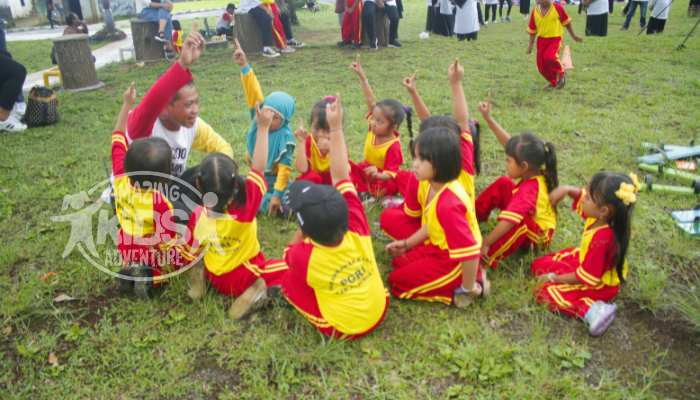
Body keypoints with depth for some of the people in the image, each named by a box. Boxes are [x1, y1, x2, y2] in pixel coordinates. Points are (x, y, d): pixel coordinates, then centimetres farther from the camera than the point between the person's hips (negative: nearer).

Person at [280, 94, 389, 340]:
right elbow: (341, 177, -15)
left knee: (288, 279, 4)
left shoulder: (304, 258, -28)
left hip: (343, 329, -3)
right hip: (379, 313, 4)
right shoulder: (357, 232, -21)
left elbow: (289, 253, -1)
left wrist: (304, 224, -8)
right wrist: (336, 128, -13)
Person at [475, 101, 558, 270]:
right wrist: (488, 117, -13)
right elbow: (510, 142, -11)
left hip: (536, 235, -9)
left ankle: (488, 258, -42)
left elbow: (508, 222, -45)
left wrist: (486, 243, -42)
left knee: (521, 222, -43)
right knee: (502, 184, 3)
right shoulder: (531, 171, -15)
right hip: (531, 217, 9)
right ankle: (473, 214, 8)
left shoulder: (529, 190, -38)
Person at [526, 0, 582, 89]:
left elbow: (566, 22, 6)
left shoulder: (557, 8, -6)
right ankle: (553, 82, 27)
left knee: (549, 57, -30)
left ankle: (560, 74, -1)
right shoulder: (535, 12, 2)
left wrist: (573, 35, 12)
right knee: (541, 66, 2)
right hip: (541, 39, 4)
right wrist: (531, 44, 10)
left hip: (555, 39, -4)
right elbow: (532, 30, 12)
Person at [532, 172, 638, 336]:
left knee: (547, 292, -17)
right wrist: (566, 190, -19)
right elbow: (580, 194, 3)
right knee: (540, 265, 9)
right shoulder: (598, 216, -18)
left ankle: (591, 311, -22)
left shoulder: (601, 239, -39)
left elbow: (586, 277, -29)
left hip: (600, 284, -9)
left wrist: (553, 278, -18)